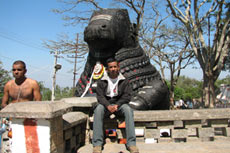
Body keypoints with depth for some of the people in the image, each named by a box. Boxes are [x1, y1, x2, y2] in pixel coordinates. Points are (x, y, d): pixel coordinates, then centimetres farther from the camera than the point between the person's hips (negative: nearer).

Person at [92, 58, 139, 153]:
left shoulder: (124, 81, 4)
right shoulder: (102, 82, 4)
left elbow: (127, 96, -3)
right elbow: (100, 96, -5)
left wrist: (116, 105, -19)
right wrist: (108, 106, -24)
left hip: (120, 104, 0)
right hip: (105, 104, 0)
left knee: (128, 110, -32)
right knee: (98, 109, -32)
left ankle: (131, 143, -32)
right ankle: (97, 144, -33)